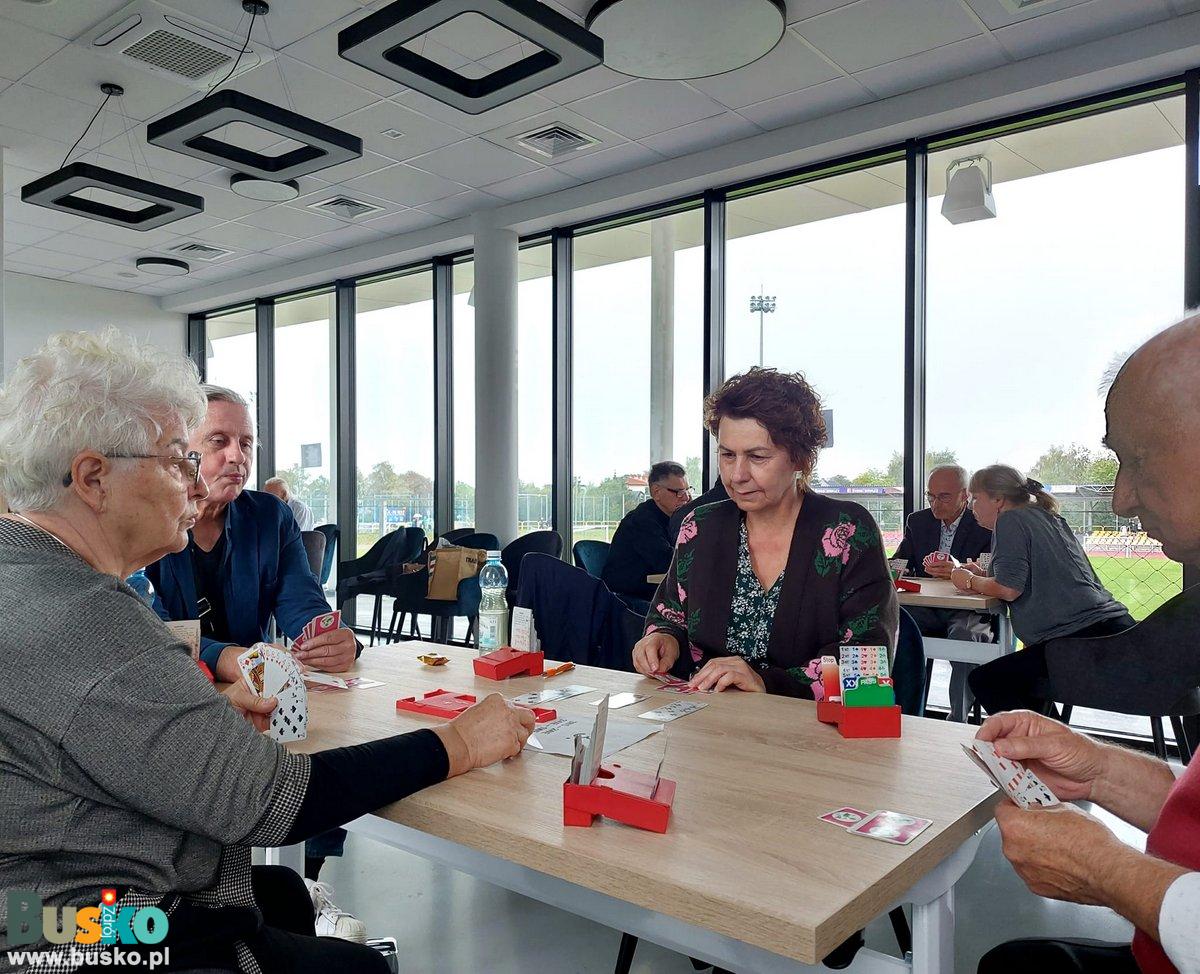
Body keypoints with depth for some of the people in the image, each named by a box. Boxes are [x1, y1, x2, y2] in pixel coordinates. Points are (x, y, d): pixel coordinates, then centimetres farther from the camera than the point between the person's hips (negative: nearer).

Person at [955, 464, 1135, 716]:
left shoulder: (1011, 519, -4)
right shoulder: (1049, 517, 22)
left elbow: (1009, 589, -14)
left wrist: (971, 582, 4)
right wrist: (982, 577, 21)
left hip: (1083, 637, -10)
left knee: (983, 681, -5)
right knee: (1016, 677, 25)